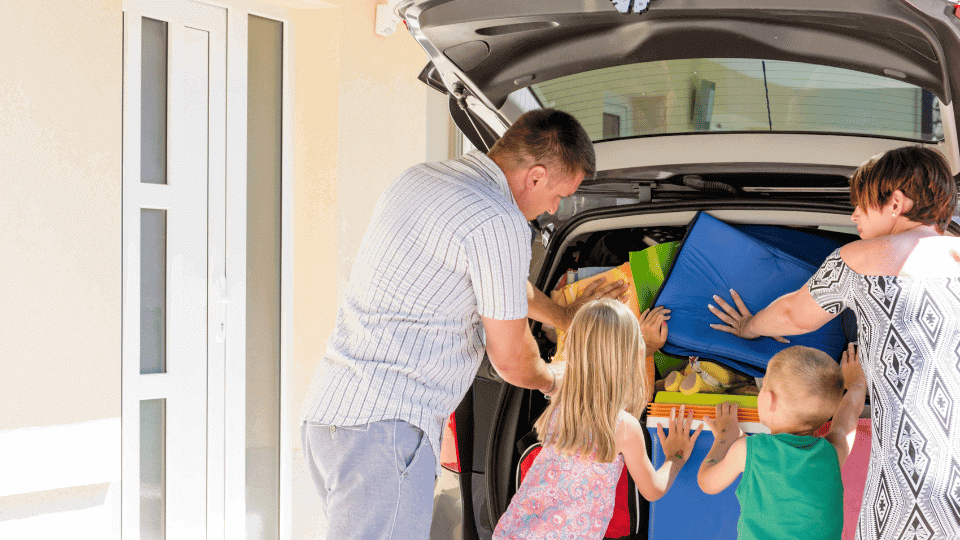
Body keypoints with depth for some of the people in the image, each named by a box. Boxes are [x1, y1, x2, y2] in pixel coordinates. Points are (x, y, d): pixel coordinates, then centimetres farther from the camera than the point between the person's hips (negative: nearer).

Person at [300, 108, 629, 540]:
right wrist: (553, 381, 21)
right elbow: (509, 358, -3)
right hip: (384, 426, -10)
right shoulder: (500, 224, -13)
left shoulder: (419, 179, 17)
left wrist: (564, 317, 49)